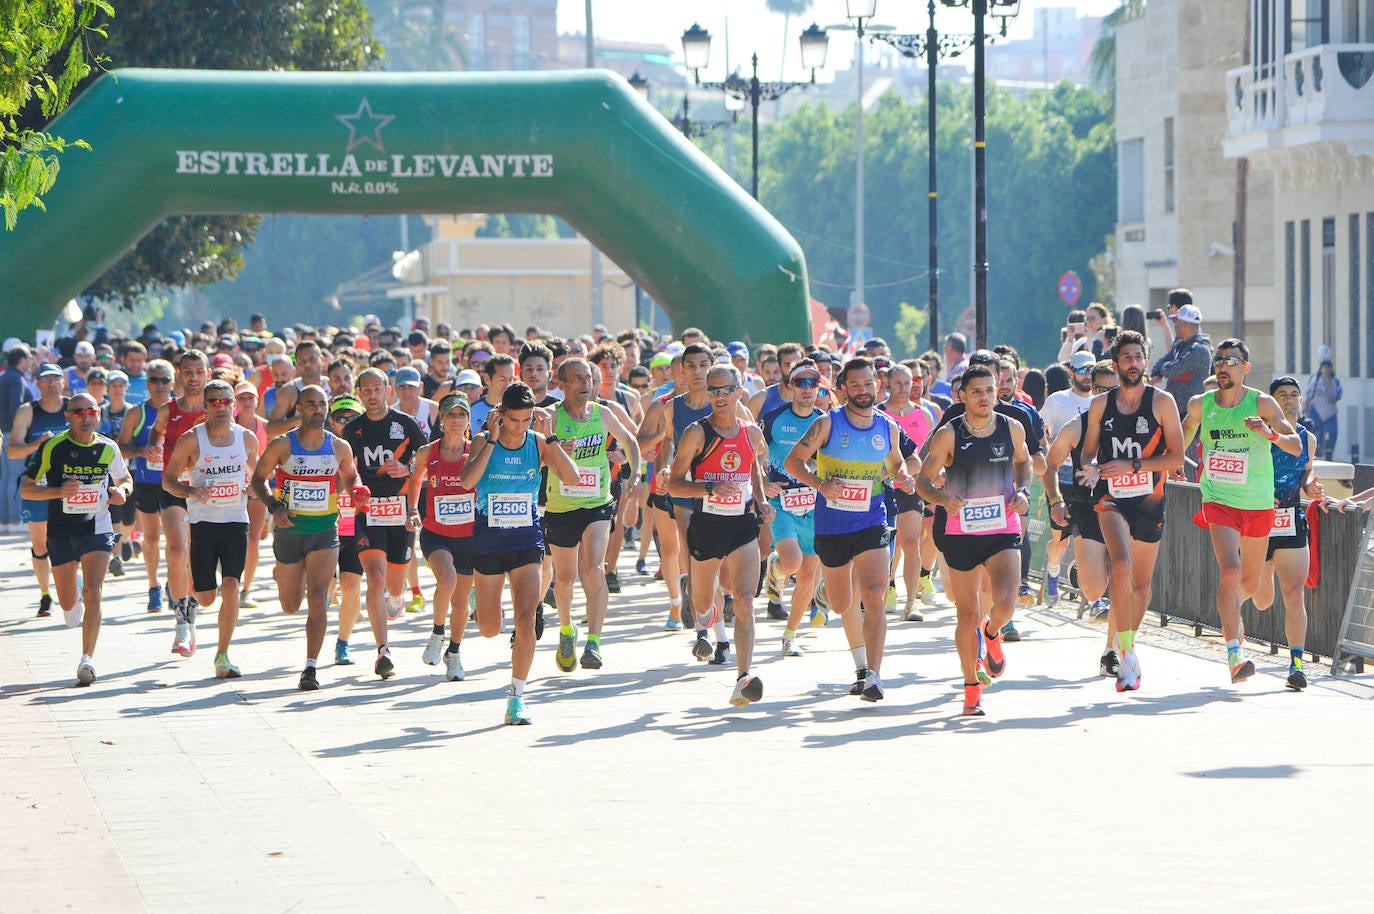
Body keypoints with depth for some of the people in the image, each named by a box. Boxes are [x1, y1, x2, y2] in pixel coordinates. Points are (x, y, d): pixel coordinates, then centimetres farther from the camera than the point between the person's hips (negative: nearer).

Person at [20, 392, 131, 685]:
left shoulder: (108, 449, 1)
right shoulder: (52, 447, -7)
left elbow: (125, 479, 19)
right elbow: (25, 488, -4)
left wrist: (122, 491, -5)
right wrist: (59, 491, -21)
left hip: (97, 530, 0)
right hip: (61, 532, 0)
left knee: (93, 592, -19)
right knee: (68, 602, 11)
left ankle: (87, 659, -18)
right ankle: (74, 603, 50)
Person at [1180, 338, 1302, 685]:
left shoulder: (1261, 404, -9)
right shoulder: (1200, 405, -3)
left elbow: (1297, 447, -16)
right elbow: (1181, 441, 18)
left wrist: (1270, 434, -33)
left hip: (1258, 505, 1)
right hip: (1219, 501, -1)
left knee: (1250, 584, 14)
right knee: (1230, 570, -23)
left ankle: (1231, 610, 51)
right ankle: (1233, 656, -26)